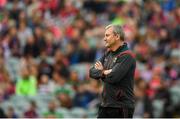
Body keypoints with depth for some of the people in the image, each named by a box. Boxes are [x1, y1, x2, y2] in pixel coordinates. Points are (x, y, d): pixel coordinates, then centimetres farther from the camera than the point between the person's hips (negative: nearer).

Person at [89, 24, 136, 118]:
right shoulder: (108, 54, 13)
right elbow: (92, 72, 9)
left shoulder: (126, 56, -14)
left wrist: (101, 72, -4)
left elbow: (113, 77, -24)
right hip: (105, 105, 8)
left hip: (121, 107, -8)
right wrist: (103, 72, -13)